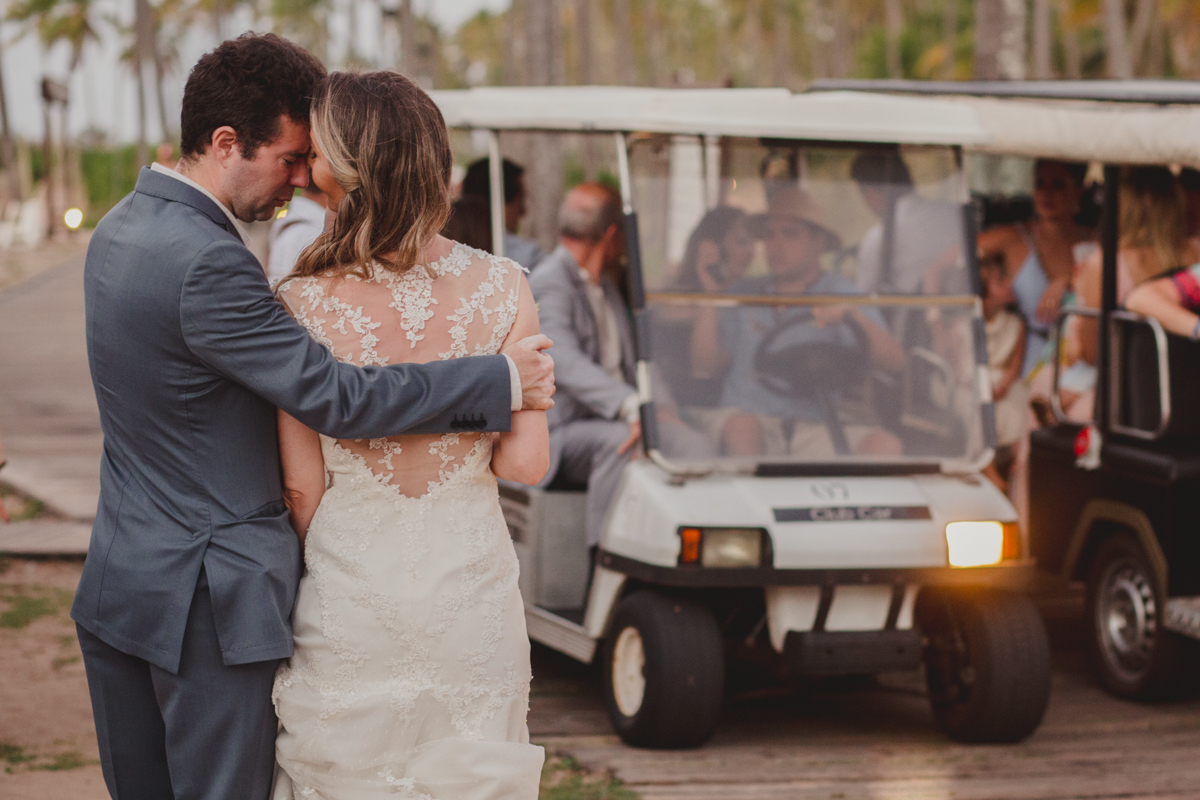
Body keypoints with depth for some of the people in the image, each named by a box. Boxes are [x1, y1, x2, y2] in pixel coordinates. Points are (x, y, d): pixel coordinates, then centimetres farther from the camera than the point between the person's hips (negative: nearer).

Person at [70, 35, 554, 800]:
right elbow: (334, 398, -22)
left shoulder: (122, 228, 9)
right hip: (209, 594, -9)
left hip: (120, 584, 9)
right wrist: (501, 381, -14)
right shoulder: (204, 261, -23)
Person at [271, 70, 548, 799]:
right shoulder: (501, 288, -9)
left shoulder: (305, 303, -13)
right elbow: (527, 460, -8)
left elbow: (301, 485, -7)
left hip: (347, 586, -1)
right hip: (468, 586, 1)